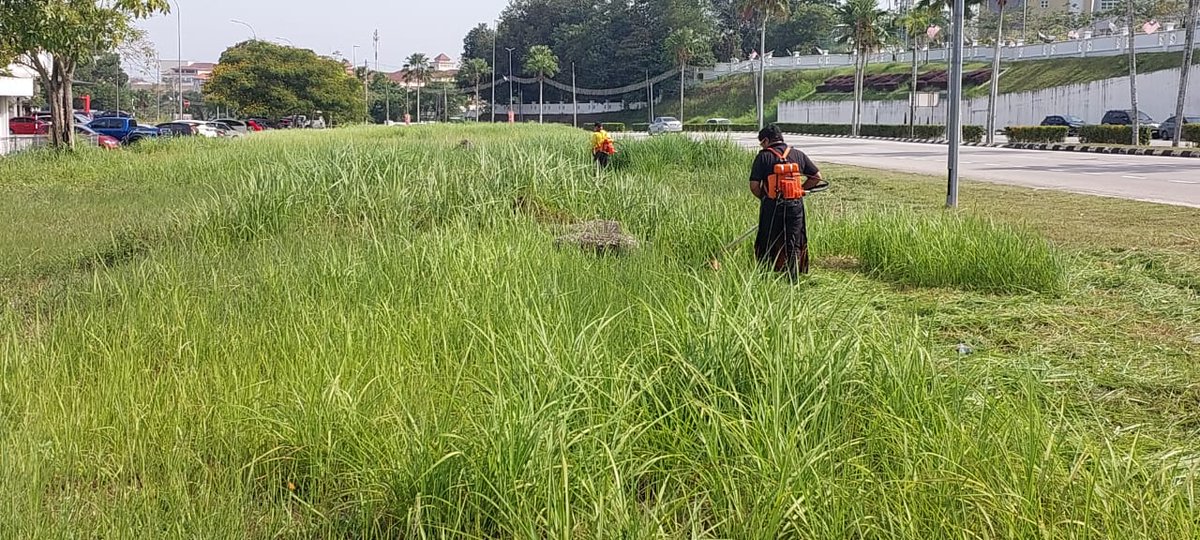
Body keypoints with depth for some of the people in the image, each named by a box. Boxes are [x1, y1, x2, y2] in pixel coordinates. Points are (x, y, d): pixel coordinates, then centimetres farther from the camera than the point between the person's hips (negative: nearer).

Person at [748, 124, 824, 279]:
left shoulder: (764, 156, -4)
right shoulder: (798, 155, 8)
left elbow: (754, 186, -9)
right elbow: (816, 177, 11)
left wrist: (763, 198, 9)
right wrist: (800, 189, 16)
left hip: (772, 206, -3)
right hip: (795, 206, 3)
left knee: (768, 244, 10)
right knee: (794, 245, 11)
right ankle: (793, 277, 10)